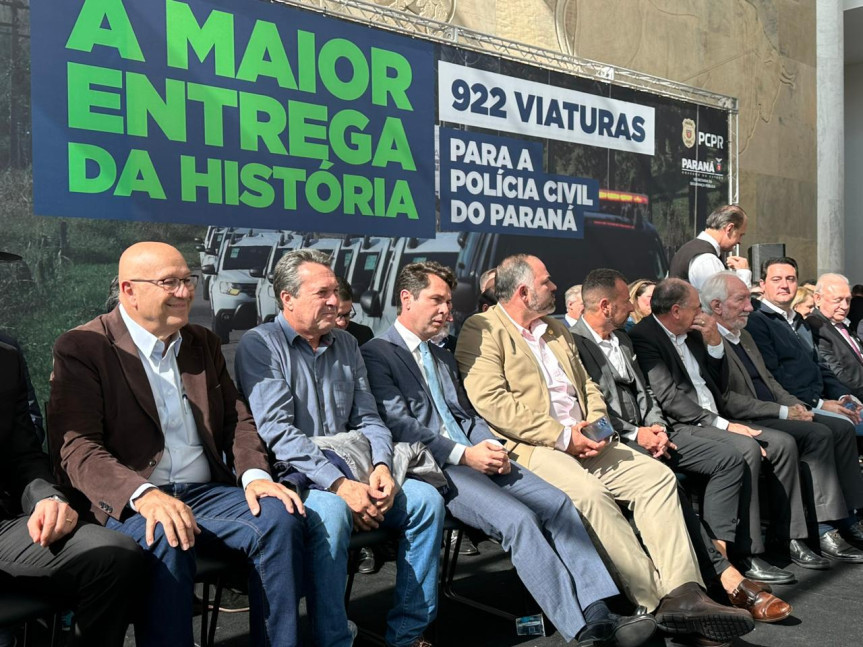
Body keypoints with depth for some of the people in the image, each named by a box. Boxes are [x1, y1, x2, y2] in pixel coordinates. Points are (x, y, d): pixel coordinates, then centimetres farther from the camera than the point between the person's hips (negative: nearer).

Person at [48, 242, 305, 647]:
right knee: (166, 542, -36)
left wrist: (255, 474, -6)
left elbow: (236, 419, 16)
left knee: (280, 517, -22)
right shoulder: (82, 348, -1)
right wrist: (143, 494, -29)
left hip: (207, 493, 5)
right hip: (128, 503, -5)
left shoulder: (204, 343, 17)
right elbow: (75, 447, -11)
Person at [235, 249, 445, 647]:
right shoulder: (260, 345, -6)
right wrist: (340, 485, -24)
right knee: (330, 512, -35)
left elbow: (367, 419, 13)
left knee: (426, 499, -12)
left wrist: (382, 466, -8)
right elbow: (277, 430, -17)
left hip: (349, 473, 6)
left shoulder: (346, 344, 14)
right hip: (292, 477, -6)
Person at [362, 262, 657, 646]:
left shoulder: (444, 358, 26)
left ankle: (596, 614, -17)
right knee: (517, 518, -27)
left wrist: (493, 449, 1)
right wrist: (464, 454, -16)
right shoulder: (376, 354, 0)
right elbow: (399, 425, -10)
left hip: (475, 456, 8)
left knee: (557, 502, -13)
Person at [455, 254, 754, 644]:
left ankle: (683, 593, -17)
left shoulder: (557, 330, 23)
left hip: (584, 442, 8)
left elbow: (588, 386, 24)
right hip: (531, 448, -8)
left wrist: (596, 427, 1)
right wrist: (561, 436, -16)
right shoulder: (482, 330, -3)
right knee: (590, 493, -32)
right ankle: (657, 600, -22)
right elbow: (490, 401, -15)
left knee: (657, 476, -11)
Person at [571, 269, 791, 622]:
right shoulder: (573, 343, -9)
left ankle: (716, 547, -11)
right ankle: (725, 575, -26)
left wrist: (657, 427, 2)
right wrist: (634, 434, -14)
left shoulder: (623, 340, 20)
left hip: (648, 432, 9)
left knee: (729, 458, -3)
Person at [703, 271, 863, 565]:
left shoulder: (744, 335, 19)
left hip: (775, 413, 10)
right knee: (819, 434, -23)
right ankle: (826, 527, -17)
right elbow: (726, 400, -20)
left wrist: (795, 405, 4)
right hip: (749, 421, -10)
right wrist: (783, 412, -17)